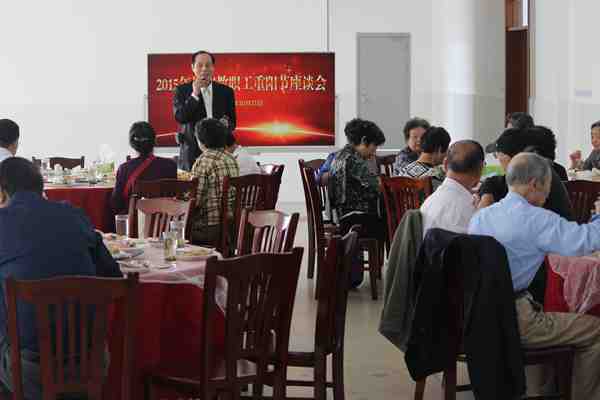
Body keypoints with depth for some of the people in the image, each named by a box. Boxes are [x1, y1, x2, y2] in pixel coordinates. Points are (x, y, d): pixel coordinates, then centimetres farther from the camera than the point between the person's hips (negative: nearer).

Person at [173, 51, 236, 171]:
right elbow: (179, 118, -8)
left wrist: (226, 123, -10)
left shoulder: (226, 91, 10)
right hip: (192, 151, -2)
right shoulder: (182, 90, 4)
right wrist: (194, 94, -13)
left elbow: (232, 122, 14)